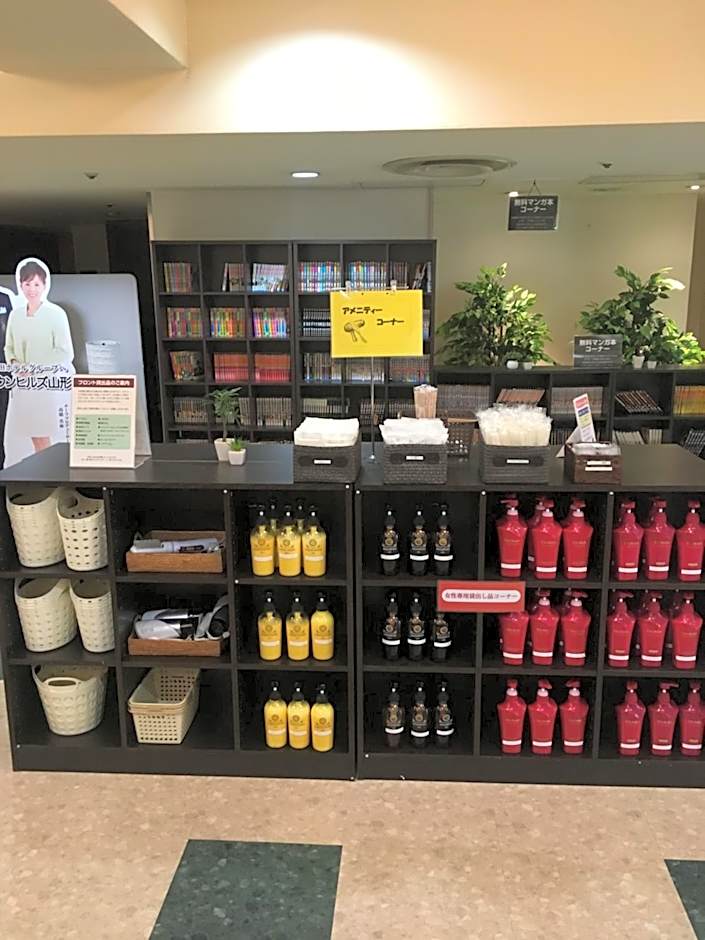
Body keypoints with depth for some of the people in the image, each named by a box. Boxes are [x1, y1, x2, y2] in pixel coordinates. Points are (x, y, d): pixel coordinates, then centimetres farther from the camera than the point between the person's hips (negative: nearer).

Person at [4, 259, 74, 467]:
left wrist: (34, 368, -13)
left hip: (51, 384, -5)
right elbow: (9, 347, 20)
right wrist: (14, 363, -2)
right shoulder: (16, 315, 11)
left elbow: (65, 353, -9)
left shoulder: (56, 313, -5)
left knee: (43, 439, -4)